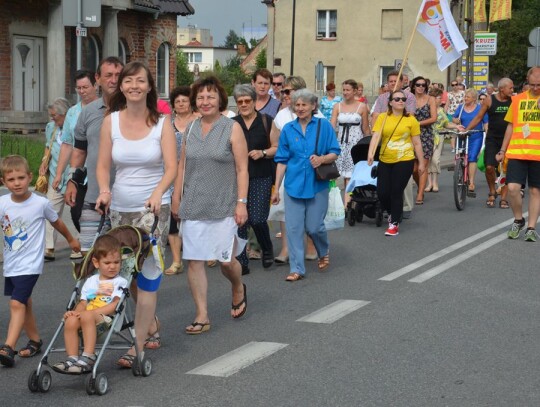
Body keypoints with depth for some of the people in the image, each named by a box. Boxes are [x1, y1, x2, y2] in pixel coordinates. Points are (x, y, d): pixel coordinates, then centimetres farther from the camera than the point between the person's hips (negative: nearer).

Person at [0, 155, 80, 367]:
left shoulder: (41, 203, -9)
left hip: (29, 264, -5)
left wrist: (71, 239, 24)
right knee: (24, 303, 16)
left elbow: (56, 222, 10)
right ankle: (35, 341, 30)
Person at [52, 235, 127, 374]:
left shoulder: (120, 282, 8)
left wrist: (93, 312, -16)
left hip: (107, 319, -5)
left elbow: (115, 305, -6)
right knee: (71, 320, -29)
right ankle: (72, 358, -28)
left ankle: (88, 358, -38)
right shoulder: (90, 281, 23)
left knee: (87, 316, -37)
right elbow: (83, 303, 17)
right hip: (89, 319, 5)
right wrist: (75, 311, -7)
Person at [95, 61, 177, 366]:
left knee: (147, 272, -10)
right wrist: (105, 190, -16)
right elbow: (103, 165, 3)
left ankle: (138, 345, -10)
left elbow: (172, 167, -10)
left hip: (154, 207, -4)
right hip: (120, 208, 4)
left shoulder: (162, 123, -3)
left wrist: (158, 193, -28)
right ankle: (152, 328, 31)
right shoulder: (111, 121, 3)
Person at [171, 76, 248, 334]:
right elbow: (182, 166, 15)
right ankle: (202, 316, 5)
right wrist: (176, 198, 12)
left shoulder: (232, 129, -1)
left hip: (223, 207, -3)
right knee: (194, 260, -1)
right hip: (193, 206, 4)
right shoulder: (191, 129, 10)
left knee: (226, 260, -2)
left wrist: (241, 202, -10)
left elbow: (242, 169, -3)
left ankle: (238, 290, 32)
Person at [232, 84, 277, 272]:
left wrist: (263, 153, -11)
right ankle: (241, 262, 6)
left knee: (257, 219, -9)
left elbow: (276, 148, 5)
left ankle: (267, 249, 21)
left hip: (261, 178, -2)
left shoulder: (266, 122, 4)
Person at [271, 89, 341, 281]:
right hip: (294, 184, 2)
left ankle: (323, 253, 33)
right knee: (294, 228, -1)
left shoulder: (323, 126, 0)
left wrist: (322, 159, -20)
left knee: (314, 227, 1)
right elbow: (282, 160, 8)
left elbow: (334, 153, 2)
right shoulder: (288, 129, 5)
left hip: (317, 184, -2)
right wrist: (276, 189, 6)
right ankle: (297, 268, 7)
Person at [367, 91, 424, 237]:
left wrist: (421, 163, 6)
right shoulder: (383, 118, 2)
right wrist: (370, 153, -23)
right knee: (382, 192, 2)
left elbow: (417, 143, 4)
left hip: (404, 161, -2)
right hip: (385, 161, 2)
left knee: (396, 193, -3)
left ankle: (394, 224, 12)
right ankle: (393, 213, 34)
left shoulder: (411, 120, 0)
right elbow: (376, 136, -8)